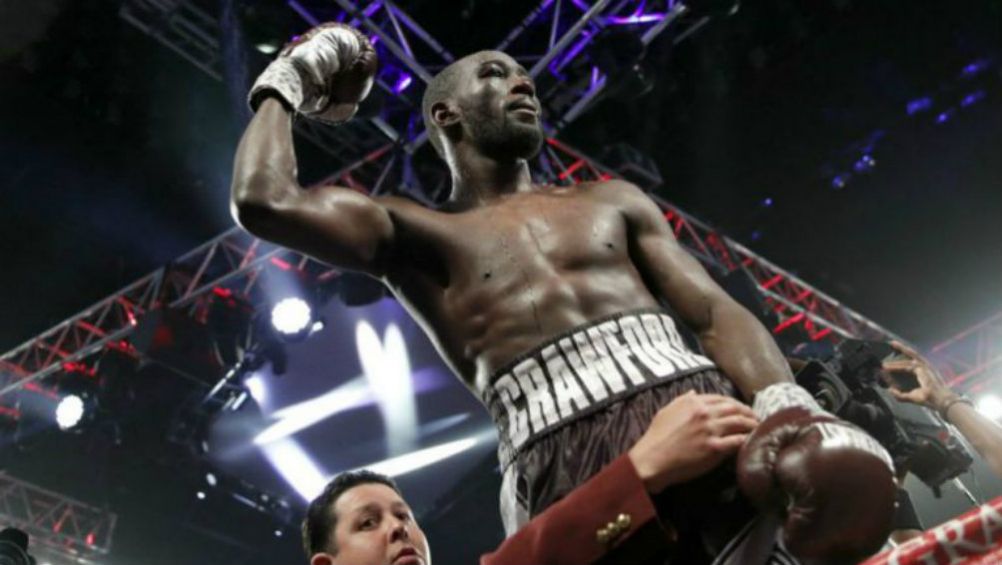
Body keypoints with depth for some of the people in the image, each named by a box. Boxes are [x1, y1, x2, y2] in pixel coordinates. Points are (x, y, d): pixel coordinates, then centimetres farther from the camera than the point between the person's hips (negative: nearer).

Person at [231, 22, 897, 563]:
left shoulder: (611, 200, 27)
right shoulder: (418, 233, 18)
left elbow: (715, 310, 15)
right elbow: (265, 201, 5)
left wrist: (786, 407, -6)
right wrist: (284, 86, 25)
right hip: (566, 456, -3)